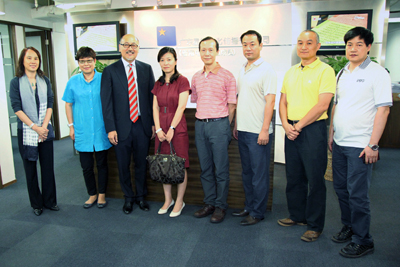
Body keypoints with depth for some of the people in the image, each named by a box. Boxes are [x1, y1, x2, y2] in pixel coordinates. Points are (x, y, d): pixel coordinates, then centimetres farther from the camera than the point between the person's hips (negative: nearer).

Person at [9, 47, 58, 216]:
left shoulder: (45, 81, 6)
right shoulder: (16, 82, -1)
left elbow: (50, 104, 2)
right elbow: (17, 108, -7)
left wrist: (43, 126, -9)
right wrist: (35, 127, -14)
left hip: (46, 130, 2)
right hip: (26, 131, -2)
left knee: (48, 167, 6)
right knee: (30, 169, 7)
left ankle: (49, 201, 20)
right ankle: (36, 204, 21)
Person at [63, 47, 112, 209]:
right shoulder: (73, 82, 3)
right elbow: (68, 104, 11)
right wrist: (71, 126, 5)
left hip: (101, 132, -1)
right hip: (82, 133, 2)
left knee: (102, 165, 10)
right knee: (86, 167, 9)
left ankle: (102, 194, 26)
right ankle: (92, 194, 28)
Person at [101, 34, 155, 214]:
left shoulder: (146, 69, 6)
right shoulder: (110, 71, 0)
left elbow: (152, 97, 6)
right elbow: (106, 102, -3)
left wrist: (153, 123, 2)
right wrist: (110, 128, -9)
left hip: (142, 125, 2)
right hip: (121, 126, -1)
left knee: (141, 164, 12)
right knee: (123, 166, 10)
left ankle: (141, 196, 30)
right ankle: (128, 197, 29)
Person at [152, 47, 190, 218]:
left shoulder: (182, 81, -3)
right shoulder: (158, 84, 13)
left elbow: (181, 107, -10)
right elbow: (155, 108, 8)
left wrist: (172, 128, -13)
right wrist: (158, 129, -4)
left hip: (178, 128, -5)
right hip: (161, 129, 5)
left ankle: (179, 201, 13)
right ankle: (168, 199, 23)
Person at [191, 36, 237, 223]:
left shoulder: (226, 76, -3)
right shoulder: (196, 77, 12)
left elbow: (231, 105, -1)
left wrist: (224, 125, 0)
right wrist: (200, 120, 14)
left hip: (218, 124, -5)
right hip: (200, 124, 5)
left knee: (221, 169, 1)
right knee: (205, 168, 11)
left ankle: (220, 206, 14)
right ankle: (209, 203, 24)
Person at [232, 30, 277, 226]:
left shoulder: (266, 70, -9)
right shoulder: (242, 70, 15)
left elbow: (270, 101, -14)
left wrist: (265, 129, -19)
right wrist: (236, 124, 16)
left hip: (258, 132, -8)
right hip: (243, 130, 8)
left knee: (259, 173, 2)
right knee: (247, 171, 16)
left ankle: (257, 212, 14)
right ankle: (249, 206, 30)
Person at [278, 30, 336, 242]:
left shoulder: (325, 71, -6)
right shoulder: (291, 72, 14)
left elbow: (322, 105, -14)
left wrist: (299, 125, -13)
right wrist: (286, 124, -3)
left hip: (313, 129, -6)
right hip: (291, 130, 6)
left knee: (315, 180, 2)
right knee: (294, 177, 15)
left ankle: (315, 225, 16)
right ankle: (297, 215, 32)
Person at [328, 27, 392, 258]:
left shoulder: (377, 73, -8)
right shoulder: (342, 73, 13)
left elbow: (383, 109, -12)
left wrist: (373, 145, -16)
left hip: (360, 145, -7)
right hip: (339, 143, 7)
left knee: (357, 194, -1)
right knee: (341, 188, 15)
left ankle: (363, 241, 15)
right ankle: (349, 227, 34)